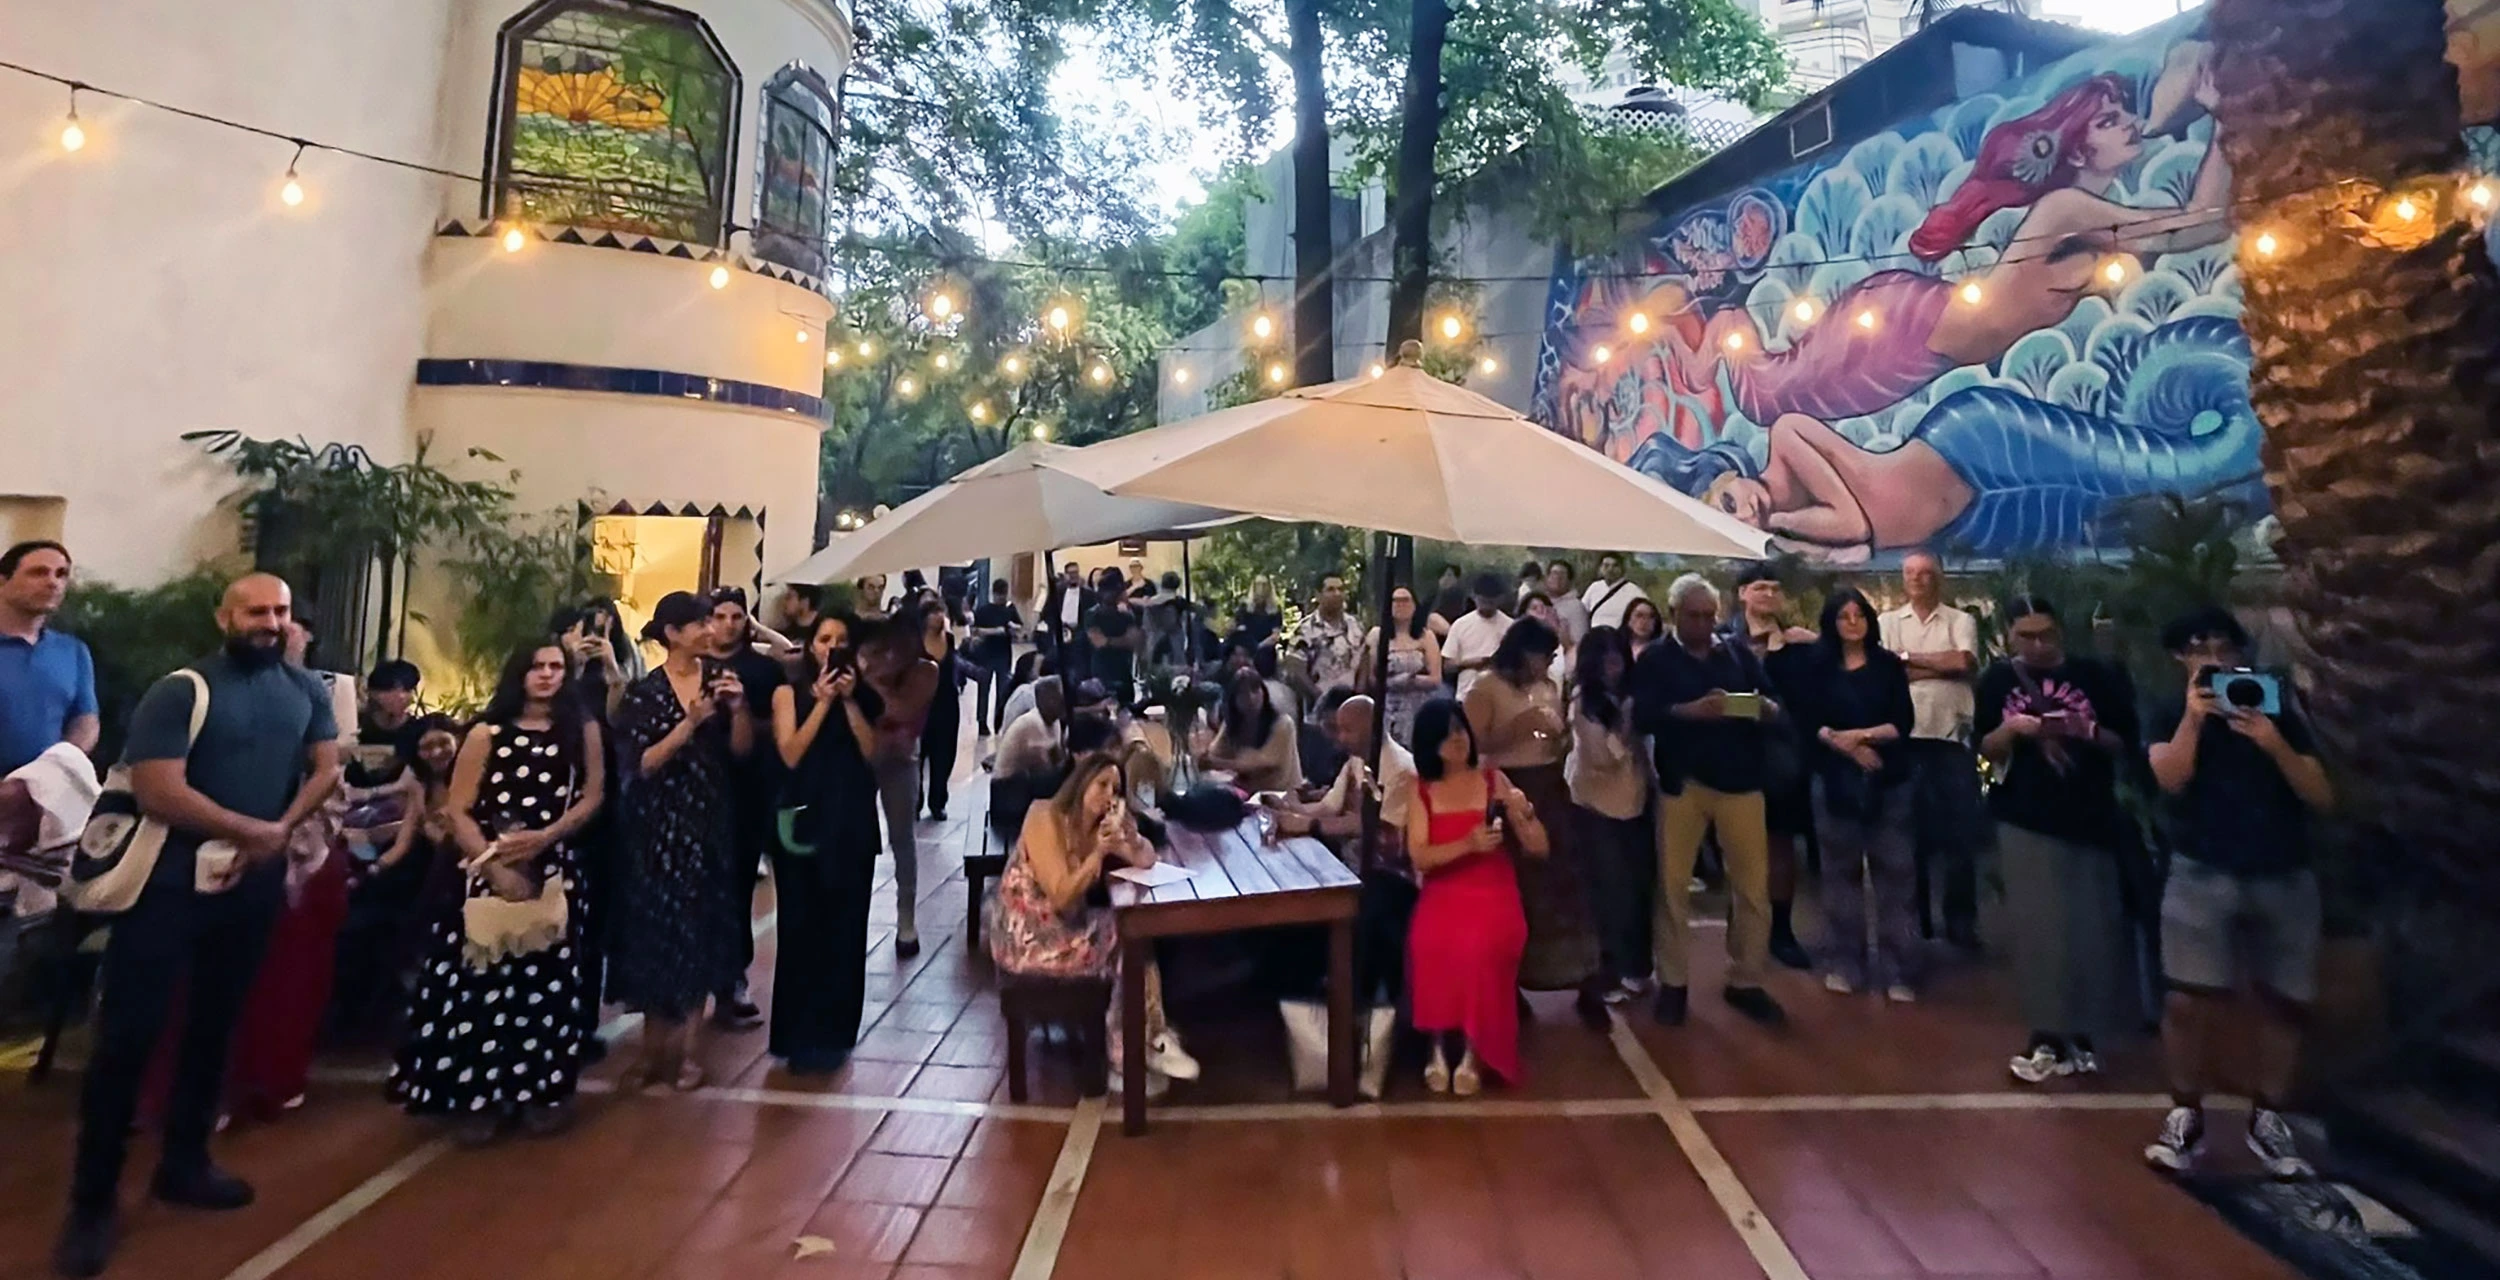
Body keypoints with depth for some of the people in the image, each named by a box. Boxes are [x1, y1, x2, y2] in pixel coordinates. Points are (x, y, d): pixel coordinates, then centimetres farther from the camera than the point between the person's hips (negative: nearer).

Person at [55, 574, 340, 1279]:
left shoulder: (308, 691, 4)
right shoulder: (179, 691, -13)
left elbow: (326, 768, 4)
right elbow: (158, 792, -21)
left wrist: (279, 835, -11)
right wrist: (253, 829, -16)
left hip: (255, 882, 5)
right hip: (171, 881, -5)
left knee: (214, 1025, 15)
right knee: (129, 1032, -2)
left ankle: (184, 1163, 30)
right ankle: (93, 1199, 11)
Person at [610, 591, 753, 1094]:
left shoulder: (720, 675, 1)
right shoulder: (644, 692, -5)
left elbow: (741, 750, 0)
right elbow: (643, 764, -13)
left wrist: (738, 707, -18)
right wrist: (690, 723, -23)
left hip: (709, 820, 2)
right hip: (657, 824, -2)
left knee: (700, 929, 4)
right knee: (655, 929, 5)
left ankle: (684, 1047, 14)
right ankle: (654, 1045, 20)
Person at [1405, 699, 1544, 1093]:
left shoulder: (1493, 780, 4)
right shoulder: (1421, 788, 4)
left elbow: (1539, 849, 3)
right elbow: (1419, 857, -8)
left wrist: (1526, 813, -17)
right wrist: (1468, 844, -22)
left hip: (1493, 894, 0)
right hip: (1441, 894, 1)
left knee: (1479, 946, -33)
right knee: (1428, 943, -32)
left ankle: (1472, 1050, -13)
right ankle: (1439, 1045, -11)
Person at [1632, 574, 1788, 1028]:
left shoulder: (1739, 652, 10)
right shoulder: (1655, 659, 3)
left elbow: (1775, 704, 6)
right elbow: (1642, 715, -10)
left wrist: (1768, 710, -17)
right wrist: (1690, 710, -25)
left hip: (1740, 780, 2)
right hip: (1682, 781, -2)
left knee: (1753, 884, 5)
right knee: (1673, 884, 6)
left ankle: (1746, 981, 20)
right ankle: (1672, 982, 20)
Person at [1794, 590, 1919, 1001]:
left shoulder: (1889, 665, 6)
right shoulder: (1816, 666, 5)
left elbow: (1904, 722, -1)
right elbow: (1806, 721, -2)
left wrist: (1861, 734, -14)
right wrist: (1845, 746, -14)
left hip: (1888, 781, 0)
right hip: (1836, 780, 0)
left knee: (1895, 872, -1)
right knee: (1841, 870, 5)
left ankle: (1899, 970, 5)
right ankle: (1842, 963, 15)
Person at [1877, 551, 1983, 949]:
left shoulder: (1960, 620, 8)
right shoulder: (1887, 622, 9)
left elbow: (1964, 662, -11)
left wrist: (1907, 658, -5)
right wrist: (1940, 665, -9)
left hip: (1952, 736, 0)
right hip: (1905, 737, 1)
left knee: (1960, 831, 3)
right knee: (1910, 830, 7)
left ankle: (1961, 922, 14)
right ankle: (1913, 919, 18)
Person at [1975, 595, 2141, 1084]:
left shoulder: (2095, 676, 0)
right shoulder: (1995, 681, 2)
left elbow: (2126, 744, 2)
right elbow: (1985, 750, 3)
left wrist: (2090, 732, -17)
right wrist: (2012, 728, -16)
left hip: (2091, 818, 0)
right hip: (2026, 821, 0)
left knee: (2092, 928, 5)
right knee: (2039, 929, 2)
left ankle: (2079, 1032, 21)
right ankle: (2048, 1036, 12)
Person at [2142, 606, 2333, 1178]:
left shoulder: (2280, 716, 9)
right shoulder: (2175, 718, 5)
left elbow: (2321, 798, 1)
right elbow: (2170, 779, -14)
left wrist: (2275, 745, -13)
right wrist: (2194, 716, -17)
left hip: (2286, 877, 3)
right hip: (2204, 876, -3)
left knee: (2286, 1002, 7)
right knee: (2192, 1001, -9)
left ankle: (2267, 1119, 23)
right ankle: (2185, 1116, 6)